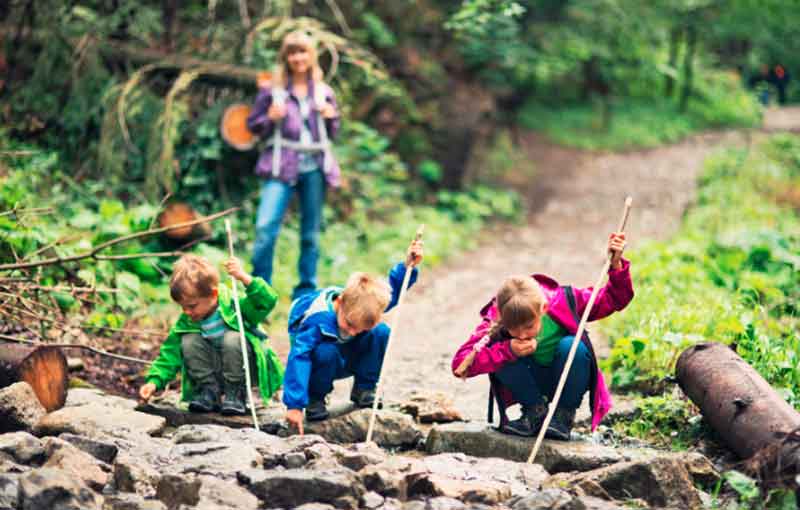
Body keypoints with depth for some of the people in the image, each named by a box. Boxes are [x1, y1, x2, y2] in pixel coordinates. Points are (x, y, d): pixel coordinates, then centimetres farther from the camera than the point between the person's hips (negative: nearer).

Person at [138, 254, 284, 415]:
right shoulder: (185, 323, -7)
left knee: (233, 339, -33)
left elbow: (267, 301, -32)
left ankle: (236, 395, -16)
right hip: (212, 371, 4)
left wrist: (244, 278, -44)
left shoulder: (233, 304, -20)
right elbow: (170, 355, -5)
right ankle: (209, 392, -7)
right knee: (189, 341, -19)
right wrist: (154, 381, -20)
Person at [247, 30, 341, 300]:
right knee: (265, 227, -16)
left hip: (314, 166, 3)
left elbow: (332, 133, 19)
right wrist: (271, 119, -13)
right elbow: (253, 124, 7)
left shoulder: (322, 91, 11)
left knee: (311, 232, 9)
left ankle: (307, 287, 21)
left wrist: (330, 117, -3)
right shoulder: (272, 89, 3)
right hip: (282, 166, -3)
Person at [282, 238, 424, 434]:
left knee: (381, 332, -21)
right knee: (326, 352, -40)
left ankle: (363, 389, -5)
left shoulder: (365, 303, -23)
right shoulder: (316, 319, -39)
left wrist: (408, 267, -21)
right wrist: (295, 405, -47)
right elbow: (298, 358, -42)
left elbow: (393, 291, -3)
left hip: (348, 361, 5)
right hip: (324, 361, -4)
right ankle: (315, 398, -12)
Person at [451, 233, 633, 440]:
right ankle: (536, 411, -9)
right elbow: (460, 364, -34)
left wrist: (616, 266, -31)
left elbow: (614, 299, -13)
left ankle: (565, 415, -11)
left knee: (571, 346, -33)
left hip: (565, 382, 0)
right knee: (500, 354, -29)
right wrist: (508, 351, -43)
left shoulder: (563, 302, -25)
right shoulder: (494, 323, -25)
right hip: (530, 383, 0)